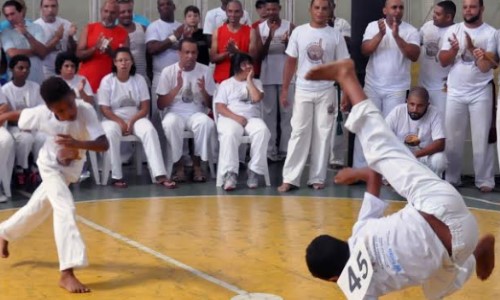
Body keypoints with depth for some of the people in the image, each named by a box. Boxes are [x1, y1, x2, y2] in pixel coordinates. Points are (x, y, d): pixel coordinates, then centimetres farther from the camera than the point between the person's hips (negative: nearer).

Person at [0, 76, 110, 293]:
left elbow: (104, 145, -41)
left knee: (39, 207, 22)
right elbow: (18, 115, -9)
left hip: (72, 167, 3)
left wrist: (78, 144, -57)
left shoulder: (85, 111, -33)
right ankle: (67, 273, -25)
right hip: (51, 165, -3)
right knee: (65, 208, -24)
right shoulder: (41, 114, -30)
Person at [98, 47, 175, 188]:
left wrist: (132, 121, -17)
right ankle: (116, 176, -32)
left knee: (150, 130, -31)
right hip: (113, 119, -1)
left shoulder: (139, 79, 3)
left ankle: (160, 175, -38)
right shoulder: (107, 80, -2)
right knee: (110, 132, -37)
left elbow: (145, 108, 0)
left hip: (136, 118, 1)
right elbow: (105, 109, -5)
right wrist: (120, 122, -19)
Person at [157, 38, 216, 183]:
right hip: (175, 113, -1)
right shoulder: (168, 71, -2)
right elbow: (160, 105, -5)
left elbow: (211, 105, 4)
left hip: (197, 113, 1)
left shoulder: (205, 71, 1)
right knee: (170, 123, -36)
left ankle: (197, 165, -15)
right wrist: (177, 87, -17)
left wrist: (203, 91, -16)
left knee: (207, 123, -34)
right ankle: (179, 165, -19)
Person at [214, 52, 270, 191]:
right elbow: (219, 107, 2)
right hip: (230, 118, -2)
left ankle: (254, 171, -29)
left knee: (262, 131, -34)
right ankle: (230, 173, -37)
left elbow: (257, 98, -2)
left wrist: (249, 80, 6)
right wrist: (236, 117, -14)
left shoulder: (256, 82, 20)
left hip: (252, 118, 2)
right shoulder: (226, 84, 13)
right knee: (230, 134, -39)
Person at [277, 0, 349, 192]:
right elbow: (291, 62, 5)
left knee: (322, 135, 5)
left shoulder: (336, 36, 0)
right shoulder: (299, 32, 1)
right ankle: (290, 178, 2)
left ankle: (317, 178, 13)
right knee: (299, 133, 0)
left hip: (326, 92, 0)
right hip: (303, 90, 0)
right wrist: (284, 89, 2)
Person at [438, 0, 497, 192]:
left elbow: (486, 67, -11)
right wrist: (454, 50, -17)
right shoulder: (453, 30, 3)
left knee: (482, 139, 2)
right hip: (455, 93, 2)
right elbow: (443, 61, 1)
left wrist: (472, 48, -22)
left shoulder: (491, 33, -5)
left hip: (480, 93, -2)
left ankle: (484, 180, 8)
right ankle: (452, 178, 16)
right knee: (452, 139, 7)